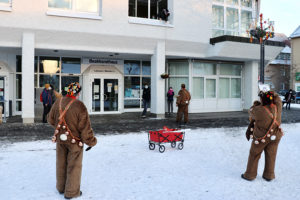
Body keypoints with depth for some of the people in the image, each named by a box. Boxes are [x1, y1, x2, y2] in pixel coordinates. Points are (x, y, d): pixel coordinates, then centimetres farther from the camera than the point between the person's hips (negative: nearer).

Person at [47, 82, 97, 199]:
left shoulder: (58, 102, -6)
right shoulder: (79, 106, -24)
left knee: (61, 164, 20)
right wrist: (91, 142, -7)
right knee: (74, 166, 10)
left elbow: (51, 119, 9)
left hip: (60, 138, 6)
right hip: (75, 141, -5)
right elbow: (85, 127, -20)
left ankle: (61, 187, 37)